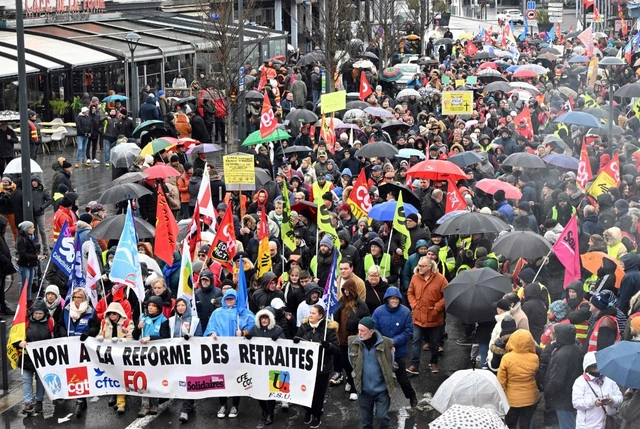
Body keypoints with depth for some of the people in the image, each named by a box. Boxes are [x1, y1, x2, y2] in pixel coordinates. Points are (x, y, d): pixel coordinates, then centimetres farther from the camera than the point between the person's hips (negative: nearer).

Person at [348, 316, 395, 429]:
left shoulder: (385, 343, -15)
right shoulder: (353, 342, -10)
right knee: (365, 419, 16)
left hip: (381, 389, -2)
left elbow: (391, 364, 1)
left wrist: (389, 381, 3)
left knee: (382, 417, 3)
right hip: (364, 389, 2)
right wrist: (356, 375, 7)